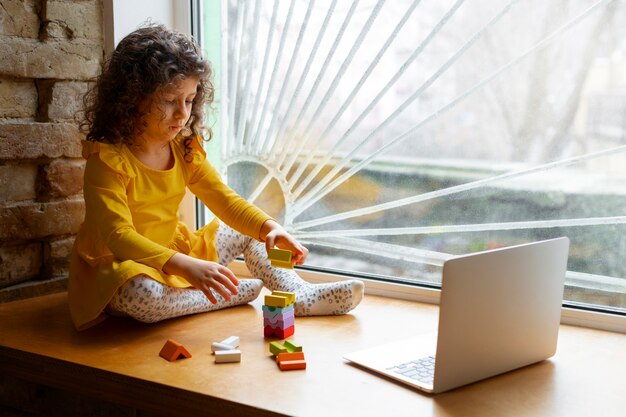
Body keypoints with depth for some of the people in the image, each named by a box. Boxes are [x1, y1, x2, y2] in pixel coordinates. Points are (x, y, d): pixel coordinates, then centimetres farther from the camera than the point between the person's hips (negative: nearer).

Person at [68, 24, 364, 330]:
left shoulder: (184, 148, 0)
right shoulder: (107, 158, -22)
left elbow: (223, 199, -2)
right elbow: (118, 236, -31)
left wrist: (270, 228, -22)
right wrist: (185, 266, -44)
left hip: (173, 255, 7)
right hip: (115, 266, -7)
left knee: (248, 228, 6)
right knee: (140, 295, -41)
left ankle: (297, 295, -10)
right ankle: (228, 296, -16)